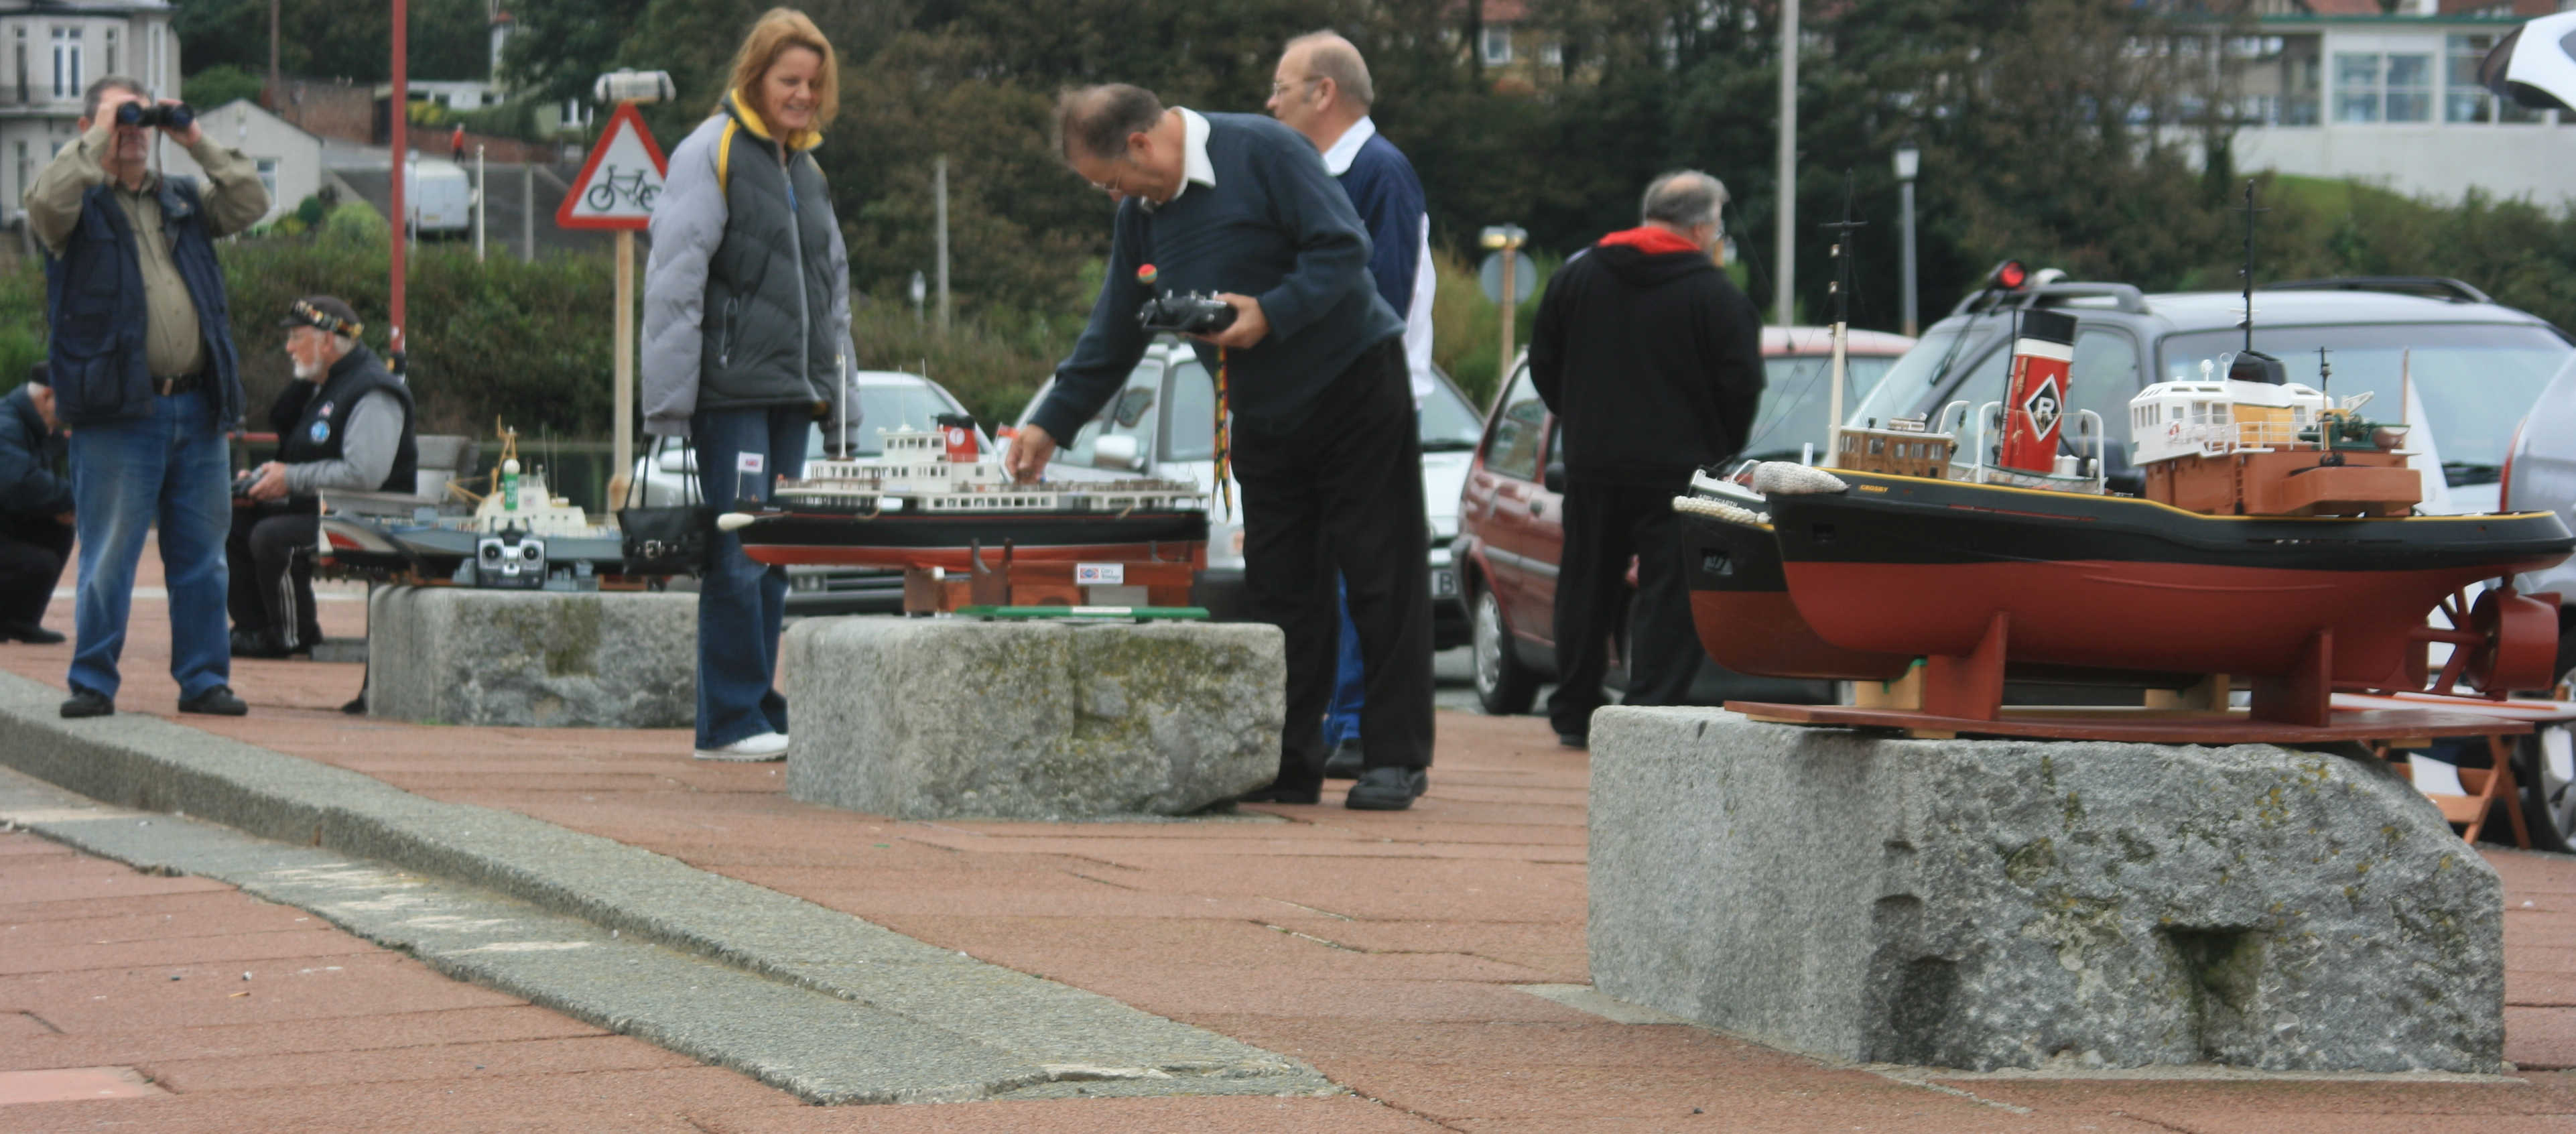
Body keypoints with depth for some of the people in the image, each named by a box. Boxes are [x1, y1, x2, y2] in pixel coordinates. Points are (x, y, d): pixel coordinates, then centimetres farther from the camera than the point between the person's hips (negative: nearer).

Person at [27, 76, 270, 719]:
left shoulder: (182, 202, 19)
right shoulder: (81, 205, 4)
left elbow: (251, 204, 9)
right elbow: (46, 204, -18)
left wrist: (197, 143, 5)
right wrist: (98, 140, -11)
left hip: (197, 408, 5)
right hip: (118, 409, -5)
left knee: (201, 555, 8)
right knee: (109, 556, -4)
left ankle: (203, 678, 14)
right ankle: (93, 683, 2)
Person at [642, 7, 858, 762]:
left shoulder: (806, 171, 19)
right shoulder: (710, 154, -4)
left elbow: (833, 296, 26)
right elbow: (675, 284, -10)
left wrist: (839, 402, 21)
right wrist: (669, 404, -15)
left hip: (790, 393, 7)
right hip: (731, 392, -7)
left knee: (773, 564, 8)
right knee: (739, 558, -8)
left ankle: (761, 715, 12)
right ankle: (731, 722, -5)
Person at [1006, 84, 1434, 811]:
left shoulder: (1262, 152, -15)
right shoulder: (1141, 213, 8)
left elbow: (1343, 249, -20)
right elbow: (1114, 334, 15)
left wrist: (1270, 313, -28)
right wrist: (1052, 424, 12)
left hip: (1354, 389, -7)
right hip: (1263, 418, 7)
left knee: (1380, 579, -5)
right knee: (1278, 587, 2)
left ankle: (1396, 760, -3)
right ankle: (1289, 764, 4)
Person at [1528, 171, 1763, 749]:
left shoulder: (1577, 275, 6)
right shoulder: (1717, 297, -9)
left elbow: (1543, 365, 11)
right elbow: (1740, 388, -9)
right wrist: (1716, 454, 8)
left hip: (1591, 465, 5)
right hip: (1676, 470, -4)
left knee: (1587, 587, 15)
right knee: (1669, 594, -2)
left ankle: (1572, 715, 21)